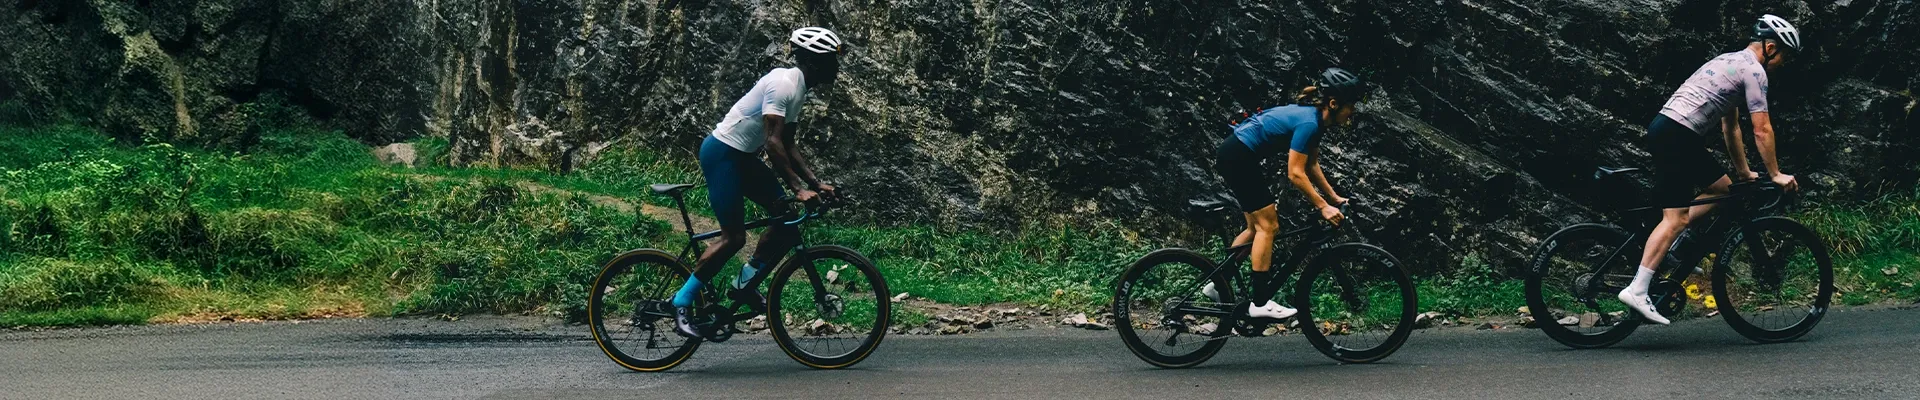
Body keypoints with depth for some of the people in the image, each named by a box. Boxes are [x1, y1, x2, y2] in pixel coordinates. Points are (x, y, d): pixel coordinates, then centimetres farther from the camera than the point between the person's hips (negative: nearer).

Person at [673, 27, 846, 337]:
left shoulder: (798, 89, 10)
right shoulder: (783, 84, -20)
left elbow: (788, 147, 14)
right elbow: (773, 143, -27)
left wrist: (816, 183, 5)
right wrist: (798, 188, -29)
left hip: (743, 157, 10)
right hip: (722, 152, -10)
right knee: (734, 237, -12)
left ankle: (744, 286, 11)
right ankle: (682, 303, -3)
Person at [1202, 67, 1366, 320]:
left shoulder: (1313, 117, 8)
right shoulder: (1308, 123, -21)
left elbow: (1312, 166, 16)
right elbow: (1295, 174, -22)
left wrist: (1334, 198, 14)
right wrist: (1323, 207, -19)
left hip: (1236, 156, 10)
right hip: (1237, 158, -10)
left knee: (1258, 227, 15)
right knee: (1267, 225, -7)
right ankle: (1260, 303, -6)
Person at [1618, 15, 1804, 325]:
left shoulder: (1732, 63, 26)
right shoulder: (1753, 70, -3)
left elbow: (1730, 127, 31)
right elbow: (1762, 130, -6)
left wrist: (1744, 172, 33)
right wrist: (1776, 175, 2)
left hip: (1663, 129, 10)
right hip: (1677, 136, -10)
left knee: (1723, 188, 19)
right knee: (1676, 217, -13)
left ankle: (1674, 249, 11)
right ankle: (1637, 291, -21)